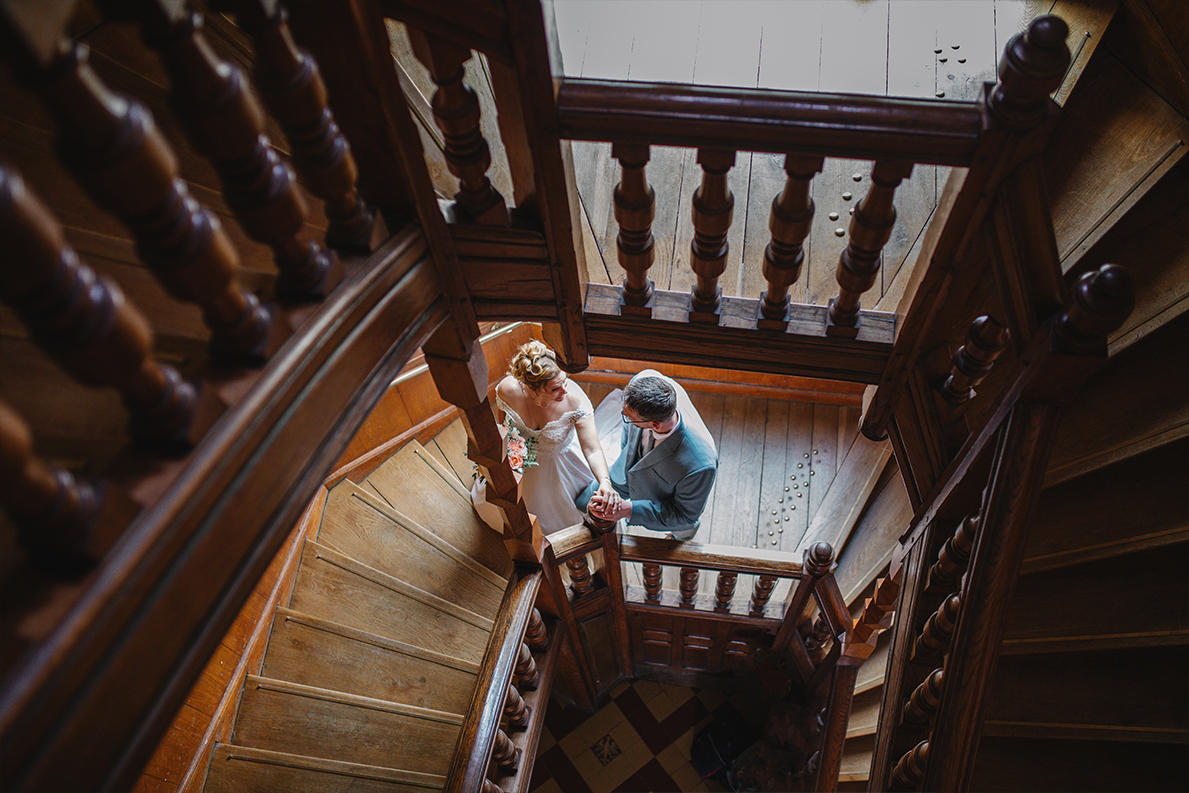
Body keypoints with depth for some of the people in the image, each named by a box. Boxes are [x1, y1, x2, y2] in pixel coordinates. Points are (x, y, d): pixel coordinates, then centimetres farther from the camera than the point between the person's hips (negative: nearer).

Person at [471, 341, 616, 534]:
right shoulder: (507, 391, -37)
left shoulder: (575, 400, -40)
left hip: (560, 458, -1)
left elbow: (593, 451, -39)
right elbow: (503, 421, -12)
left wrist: (605, 482, -55)